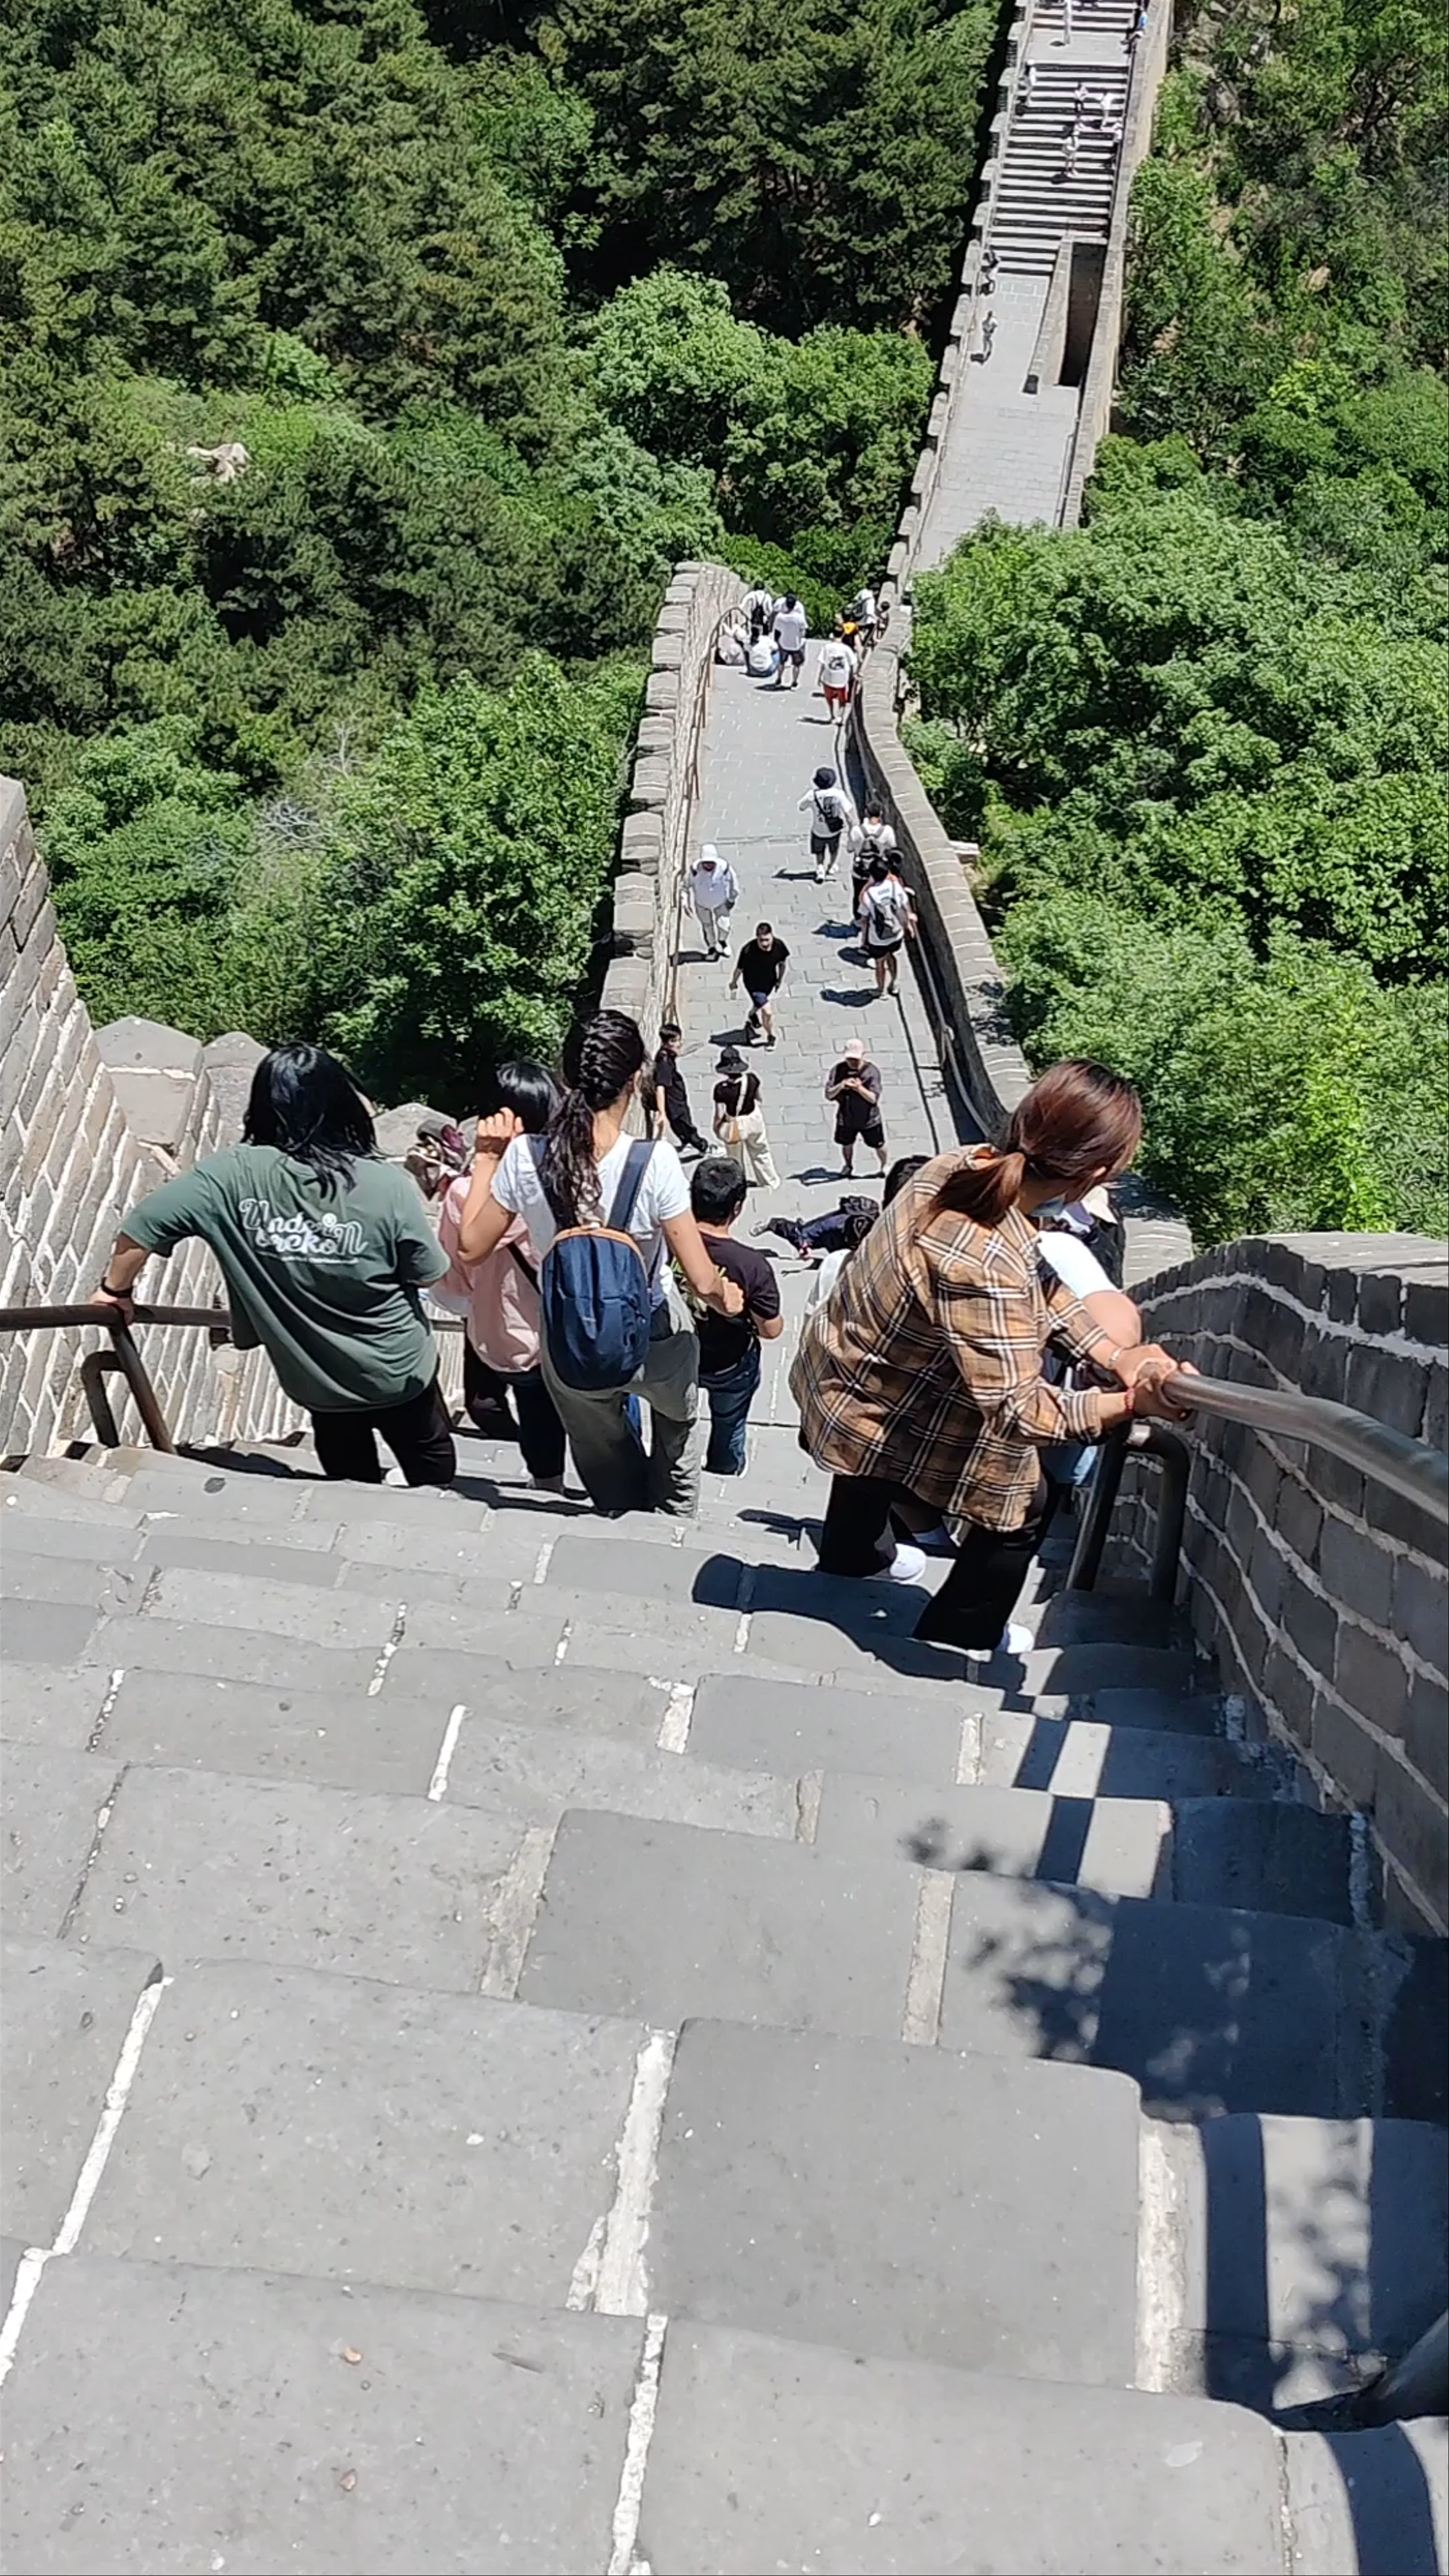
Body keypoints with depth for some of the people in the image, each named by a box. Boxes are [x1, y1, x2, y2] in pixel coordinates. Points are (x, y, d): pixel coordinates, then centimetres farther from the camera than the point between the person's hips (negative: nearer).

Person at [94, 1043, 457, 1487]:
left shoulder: (235, 1175, -21)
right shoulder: (387, 1184, -24)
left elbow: (142, 1226, -18)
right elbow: (427, 1274, -12)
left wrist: (117, 1290, 1)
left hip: (316, 1383, 2)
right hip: (400, 1371, -1)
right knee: (435, 1478, 24)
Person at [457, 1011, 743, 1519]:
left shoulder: (524, 1158, -21)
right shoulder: (654, 1163, -28)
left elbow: (471, 1247, -5)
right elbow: (702, 1281, -22)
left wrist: (486, 1159, 3)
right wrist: (726, 1298, 1)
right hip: (653, 1343, -1)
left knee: (611, 1484, 30)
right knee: (677, 1425, 36)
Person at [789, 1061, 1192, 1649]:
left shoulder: (969, 1164, -18)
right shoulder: (984, 1268, -44)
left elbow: (1039, 1287, -6)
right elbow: (1017, 1410, -37)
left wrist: (1115, 1356, -14)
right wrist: (1130, 1402, -30)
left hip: (845, 1371, 8)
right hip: (878, 1418, -8)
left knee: (871, 1474, 38)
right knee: (1021, 1509, 11)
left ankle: (855, 1551, 69)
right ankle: (961, 1632, 35)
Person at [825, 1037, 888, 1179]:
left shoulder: (872, 1070, -19)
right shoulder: (838, 1070, -14)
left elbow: (874, 1098, -23)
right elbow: (829, 1095, -14)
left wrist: (860, 1088, -41)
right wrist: (840, 1086, -34)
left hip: (869, 1119, -2)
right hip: (845, 1118, 2)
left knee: (879, 1146, 15)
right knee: (846, 1145, 20)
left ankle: (885, 1166, 44)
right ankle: (849, 1167, 50)